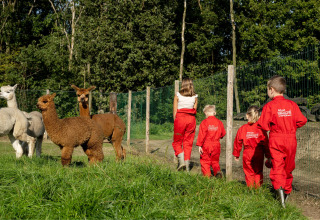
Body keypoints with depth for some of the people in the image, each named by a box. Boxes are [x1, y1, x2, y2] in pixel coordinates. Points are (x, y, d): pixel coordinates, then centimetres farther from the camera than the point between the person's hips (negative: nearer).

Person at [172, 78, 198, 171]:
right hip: (191, 119, 2)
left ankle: (181, 161, -8)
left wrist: (175, 121, 8)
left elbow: (175, 111, 0)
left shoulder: (178, 95, 0)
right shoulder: (195, 96, 5)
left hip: (180, 118, -2)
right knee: (188, 143, 8)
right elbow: (195, 110, 5)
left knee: (177, 142, 10)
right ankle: (187, 165, 6)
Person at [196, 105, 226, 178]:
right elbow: (223, 133, 11)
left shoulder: (204, 122, -8)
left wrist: (199, 145, -11)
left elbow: (202, 134, -12)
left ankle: (207, 175, -1)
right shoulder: (219, 122, 4)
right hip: (216, 145, 4)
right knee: (215, 161, 16)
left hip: (206, 145, -4)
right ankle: (218, 171, -9)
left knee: (205, 161, 6)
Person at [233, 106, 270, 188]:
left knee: (249, 172, 9)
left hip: (247, 154, 0)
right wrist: (268, 156, 4)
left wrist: (236, 154, 17)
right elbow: (265, 143, -3)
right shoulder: (261, 129, -5)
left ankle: (250, 187, 8)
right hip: (259, 154, 0)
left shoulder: (242, 128, -1)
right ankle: (258, 187, 8)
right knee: (258, 172, 12)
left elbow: (238, 142, 6)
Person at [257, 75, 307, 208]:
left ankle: (279, 187, -28)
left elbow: (264, 126, -13)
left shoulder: (269, 106, -9)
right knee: (288, 166, 16)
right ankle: (287, 191, 27)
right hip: (291, 139, 4)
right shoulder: (292, 104, 2)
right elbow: (302, 121, 0)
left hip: (276, 139, -4)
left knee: (277, 166, -4)